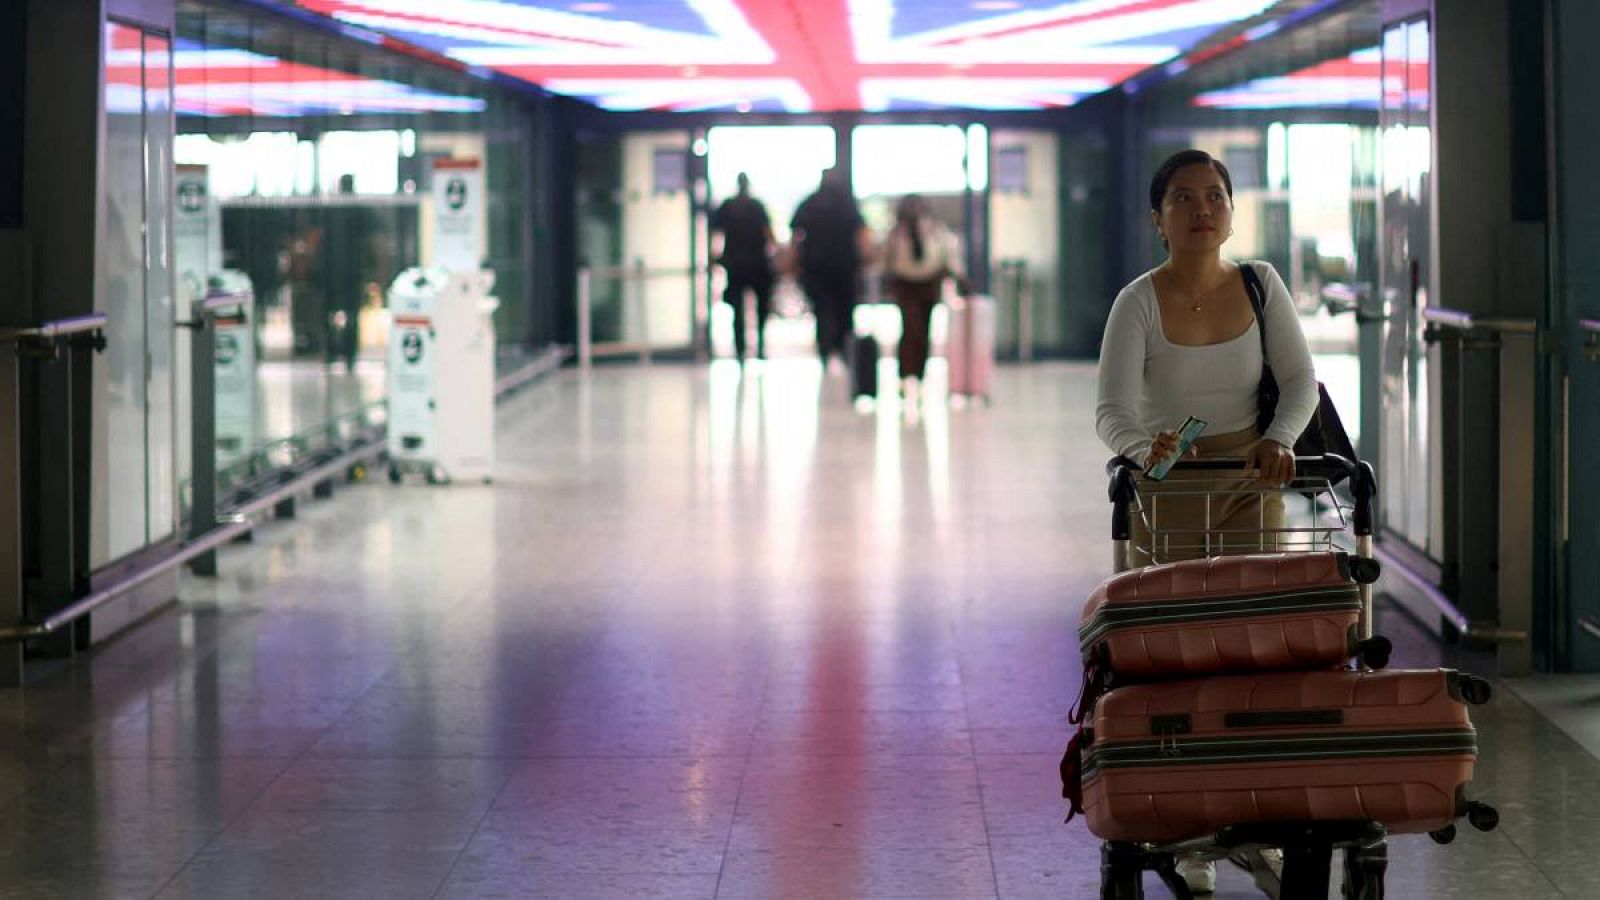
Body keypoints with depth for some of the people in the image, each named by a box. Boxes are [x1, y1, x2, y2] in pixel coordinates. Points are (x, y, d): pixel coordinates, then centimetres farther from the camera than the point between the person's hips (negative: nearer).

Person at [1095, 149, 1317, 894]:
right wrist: (1146, 446, -45)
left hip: (1251, 489, 3)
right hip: (1167, 491, -3)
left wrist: (1279, 439, -28)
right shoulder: (1139, 302, -15)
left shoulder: (1260, 284, -4)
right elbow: (1112, 413, -23)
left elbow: (1300, 378, -8)